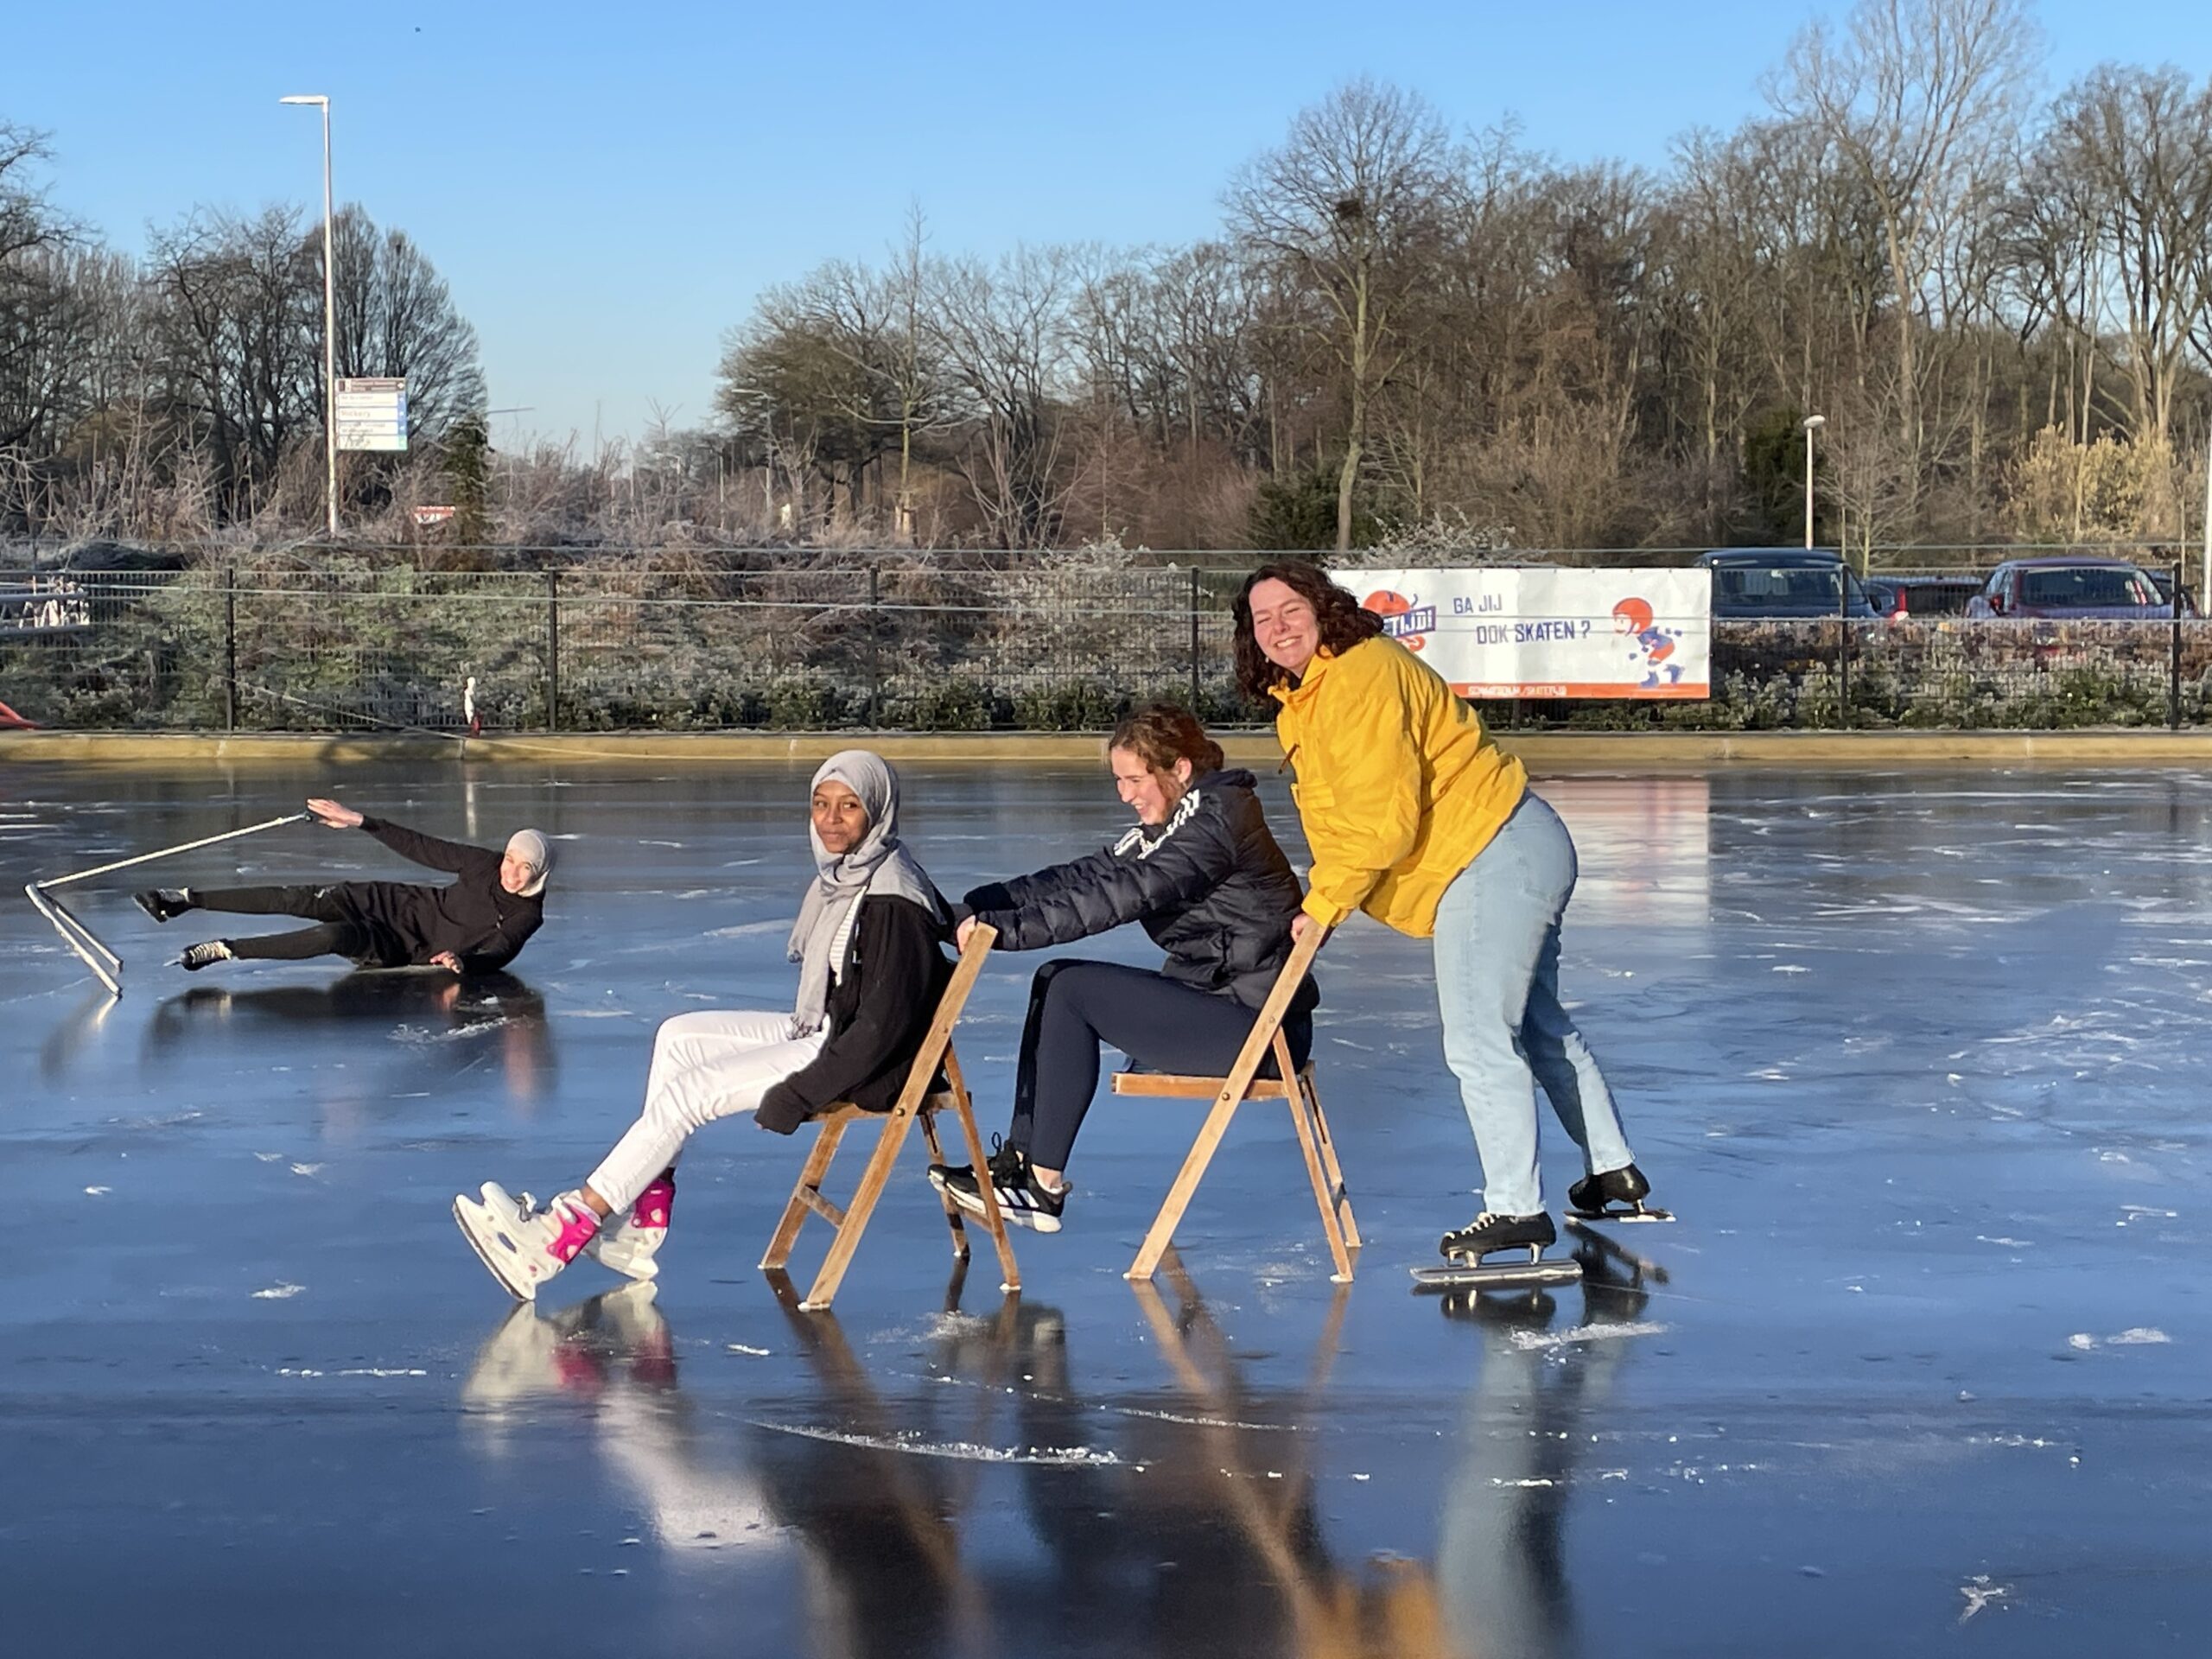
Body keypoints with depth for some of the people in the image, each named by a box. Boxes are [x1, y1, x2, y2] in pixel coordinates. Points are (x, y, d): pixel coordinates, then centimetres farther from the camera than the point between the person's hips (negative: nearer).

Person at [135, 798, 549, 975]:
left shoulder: (527, 917, -12)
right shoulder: (483, 865, -6)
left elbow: (498, 956, -18)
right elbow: (420, 847, -2)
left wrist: (462, 962, -40)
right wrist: (361, 821, -5)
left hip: (407, 952, -3)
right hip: (397, 904, 3)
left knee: (338, 937, -32)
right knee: (301, 901, -17)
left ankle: (224, 950, -25)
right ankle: (185, 898, -16)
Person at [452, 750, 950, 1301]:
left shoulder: (892, 902, -23)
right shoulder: (844, 874, 7)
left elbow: (886, 1023, -26)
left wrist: (801, 1093, -23)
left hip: (869, 1066, -10)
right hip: (819, 1034, 10)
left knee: (687, 1092, -16)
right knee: (678, 1036, 7)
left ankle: (559, 1238, -14)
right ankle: (645, 1227, 0)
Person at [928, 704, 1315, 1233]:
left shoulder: (1218, 819, -16)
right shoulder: (1170, 827, 14)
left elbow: (1120, 894, -26)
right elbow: (1083, 878, 6)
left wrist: (1004, 928, -27)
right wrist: (983, 905, -7)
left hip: (1260, 1028, -10)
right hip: (1215, 1003, 10)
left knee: (1074, 990, -13)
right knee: (1054, 980, 4)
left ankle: (1043, 1185, -8)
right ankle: (1018, 1165, 1)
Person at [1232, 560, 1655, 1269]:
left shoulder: (1362, 677, -21)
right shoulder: (1302, 700, 14)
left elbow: (1383, 818, -26)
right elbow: (1340, 815, 17)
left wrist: (1323, 902, -18)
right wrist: (1326, 896, 1)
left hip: (1495, 859, -11)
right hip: (1513, 850, 11)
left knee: (1478, 1040, -10)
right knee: (1536, 1025, 22)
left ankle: (1516, 1209, -3)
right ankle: (1612, 1168, 34)